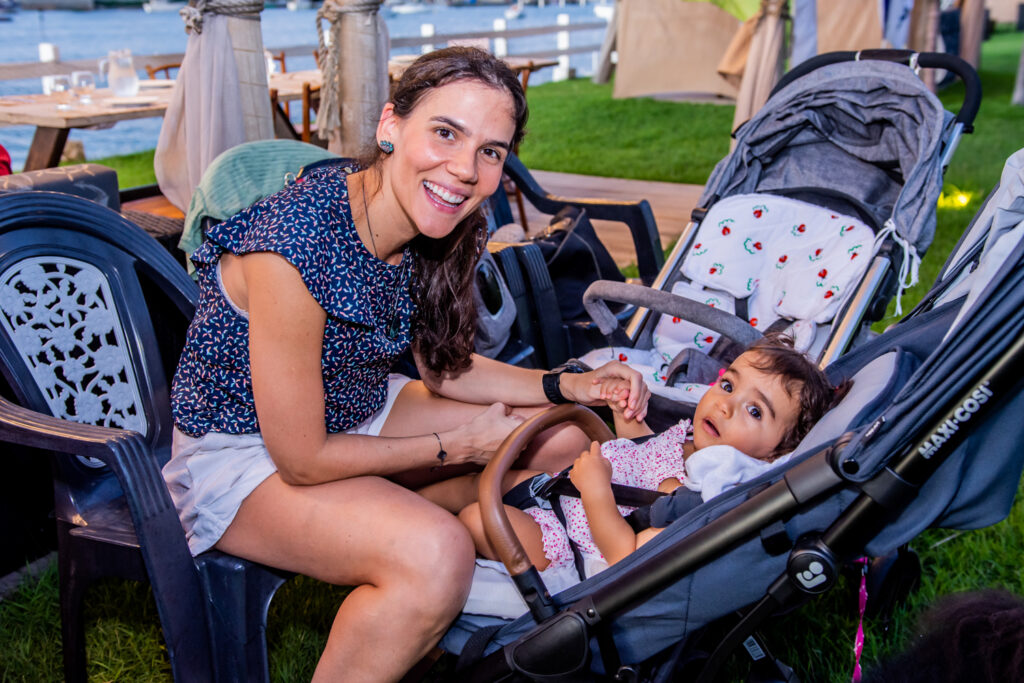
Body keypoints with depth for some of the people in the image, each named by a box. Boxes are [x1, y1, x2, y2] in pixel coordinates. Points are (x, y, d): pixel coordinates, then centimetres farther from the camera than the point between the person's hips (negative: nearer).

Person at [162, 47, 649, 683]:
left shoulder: (432, 233, -9)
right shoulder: (294, 246, -33)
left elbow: (446, 368, 6)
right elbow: (303, 461, -25)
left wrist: (570, 386, -7)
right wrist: (457, 446, -15)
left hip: (352, 414, 8)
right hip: (244, 455, -8)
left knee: (564, 433, 7)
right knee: (437, 554, -33)